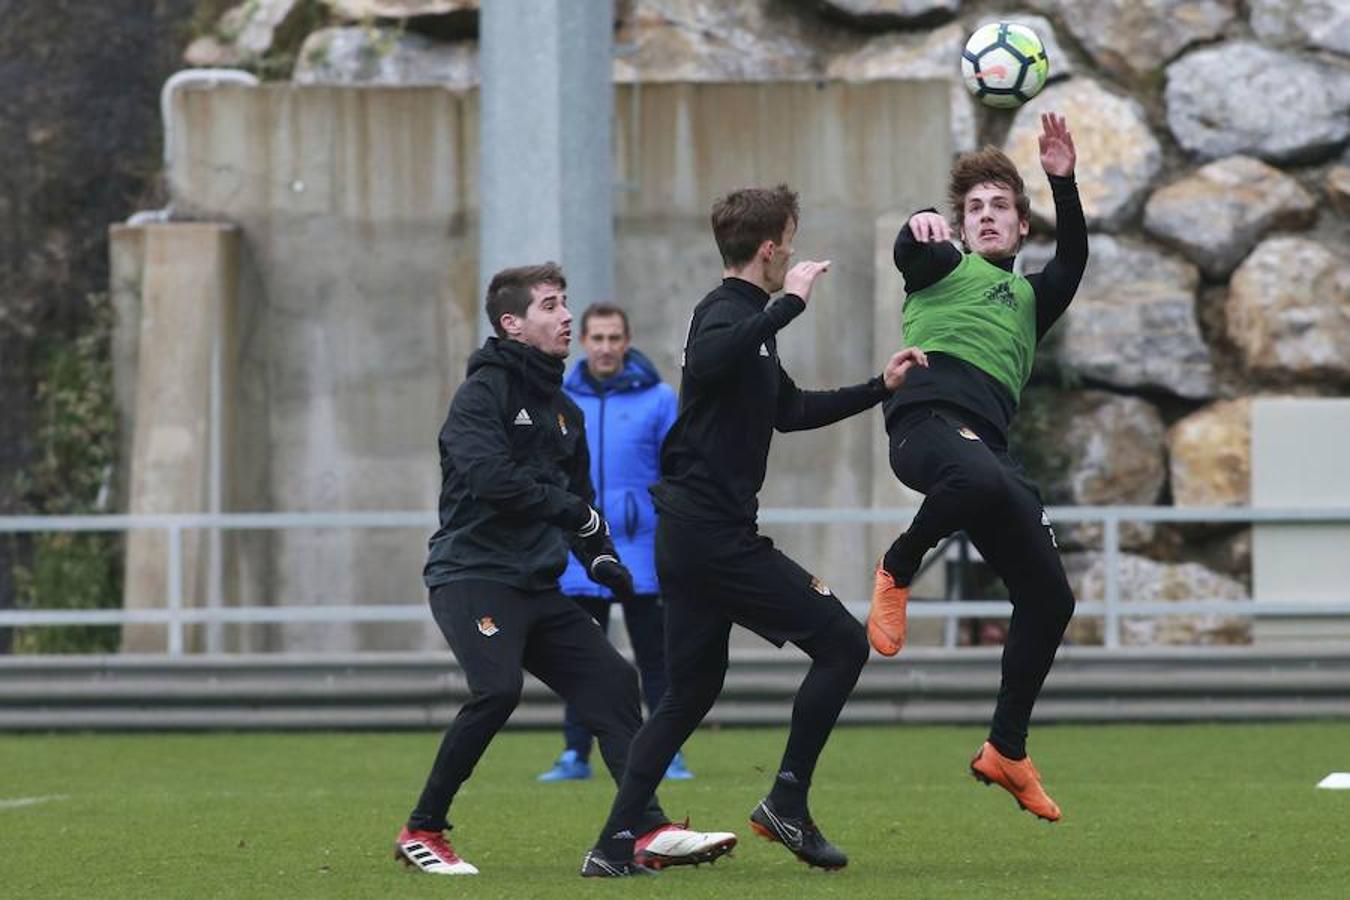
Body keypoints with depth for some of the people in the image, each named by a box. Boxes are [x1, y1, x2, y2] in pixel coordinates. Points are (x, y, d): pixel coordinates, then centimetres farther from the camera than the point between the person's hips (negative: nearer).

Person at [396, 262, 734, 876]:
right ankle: (422, 832, -13)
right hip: (473, 573, -9)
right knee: (497, 689, -25)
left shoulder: (563, 411, 19)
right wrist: (568, 507, -11)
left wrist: (600, 556, 3)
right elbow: (491, 478, -21)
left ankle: (651, 831, -4)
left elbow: (581, 501, 22)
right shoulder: (483, 392, -7)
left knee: (611, 681, -1)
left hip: (536, 585, 9)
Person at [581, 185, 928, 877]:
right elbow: (708, 362, -36)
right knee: (842, 643, -5)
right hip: (716, 532, -10)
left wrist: (880, 388, 32)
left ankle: (615, 842, 7)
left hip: (689, 534, 10)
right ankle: (787, 804, -3)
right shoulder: (727, 313, -11)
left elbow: (788, 410, 33)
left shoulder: (744, 316, 21)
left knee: (690, 693, 12)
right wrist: (789, 303, -30)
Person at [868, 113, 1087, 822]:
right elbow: (910, 254, -3)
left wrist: (1063, 182, -2)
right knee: (981, 480, -42)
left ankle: (1007, 750, 13)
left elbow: (1072, 263, 12)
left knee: (1049, 599, 2)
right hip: (927, 415, -6)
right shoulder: (947, 266, 21)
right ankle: (897, 574, -14)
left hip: (986, 441, 6)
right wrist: (919, 228, -27)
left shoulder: (1029, 298, 32)